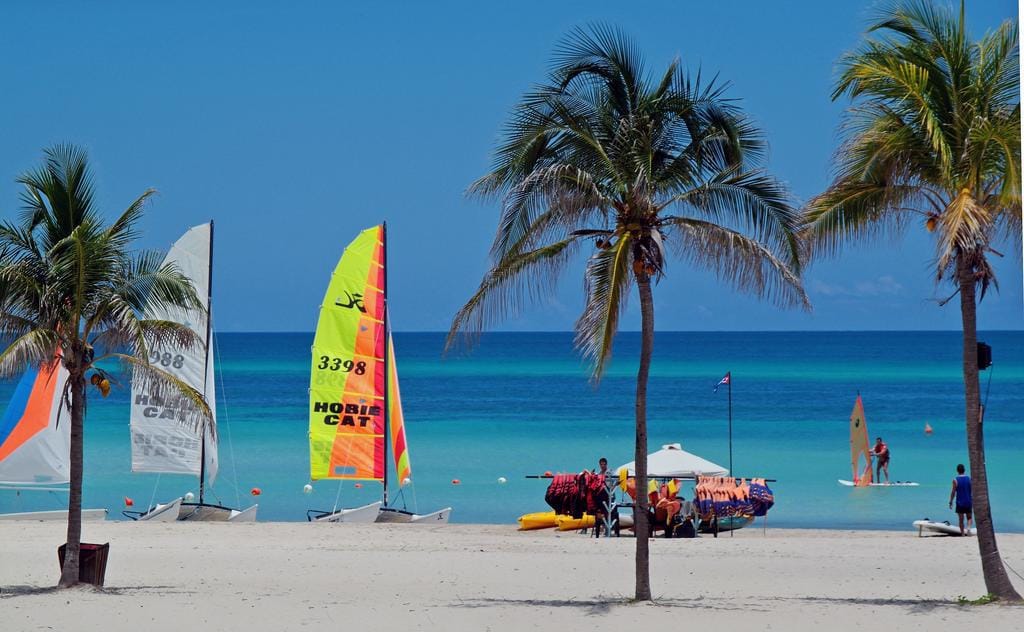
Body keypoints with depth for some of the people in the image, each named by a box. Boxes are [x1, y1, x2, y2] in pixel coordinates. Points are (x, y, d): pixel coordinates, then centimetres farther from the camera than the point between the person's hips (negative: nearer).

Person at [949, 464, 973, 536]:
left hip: (960, 503, -2)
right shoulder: (969, 479, 0)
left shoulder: (955, 480, -8)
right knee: (969, 517, 13)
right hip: (968, 503, 2)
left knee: (961, 519, 6)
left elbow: (953, 492, -8)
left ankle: (962, 533, 6)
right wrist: (973, 502, 10)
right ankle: (968, 528, -13)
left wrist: (950, 502, 0)